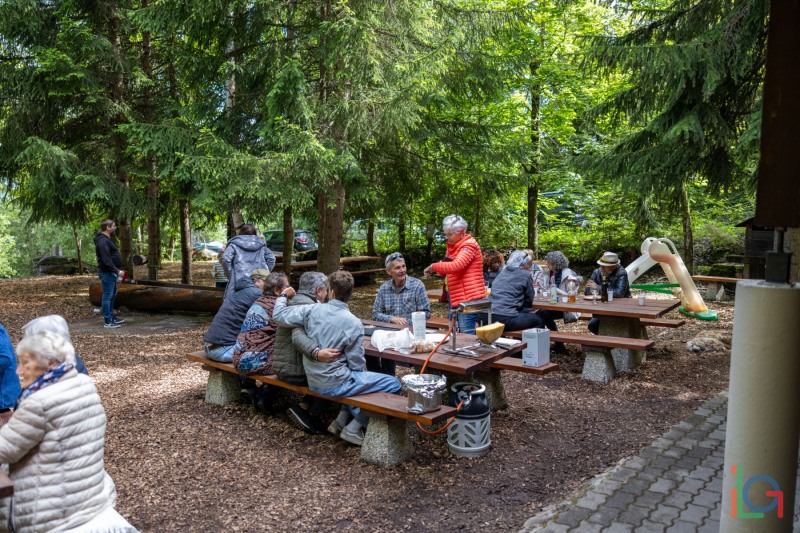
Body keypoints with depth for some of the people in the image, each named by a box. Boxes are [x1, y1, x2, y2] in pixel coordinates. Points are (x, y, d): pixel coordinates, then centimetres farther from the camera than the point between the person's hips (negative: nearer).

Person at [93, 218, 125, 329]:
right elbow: (106, 260, -25)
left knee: (112, 295, 19)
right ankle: (108, 321, -1)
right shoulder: (103, 241, -18)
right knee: (107, 296, -6)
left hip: (111, 273, 11)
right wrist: (117, 271, -23)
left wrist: (117, 270, 17)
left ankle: (111, 316, 30)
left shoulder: (107, 239, 16)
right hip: (107, 273, -11)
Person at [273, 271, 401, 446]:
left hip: (313, 382, 7)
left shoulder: (312, 310, -9)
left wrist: (283, 296, 19)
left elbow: (279, 316, -1)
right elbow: (357, 364, -13)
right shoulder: (353, 323, -19)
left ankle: (341, 420, 22)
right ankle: (353, 428, 3)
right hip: (334, 385, -7)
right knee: (393, 384, -2)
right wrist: (363, 377, 9)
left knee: (356, 378, 31)